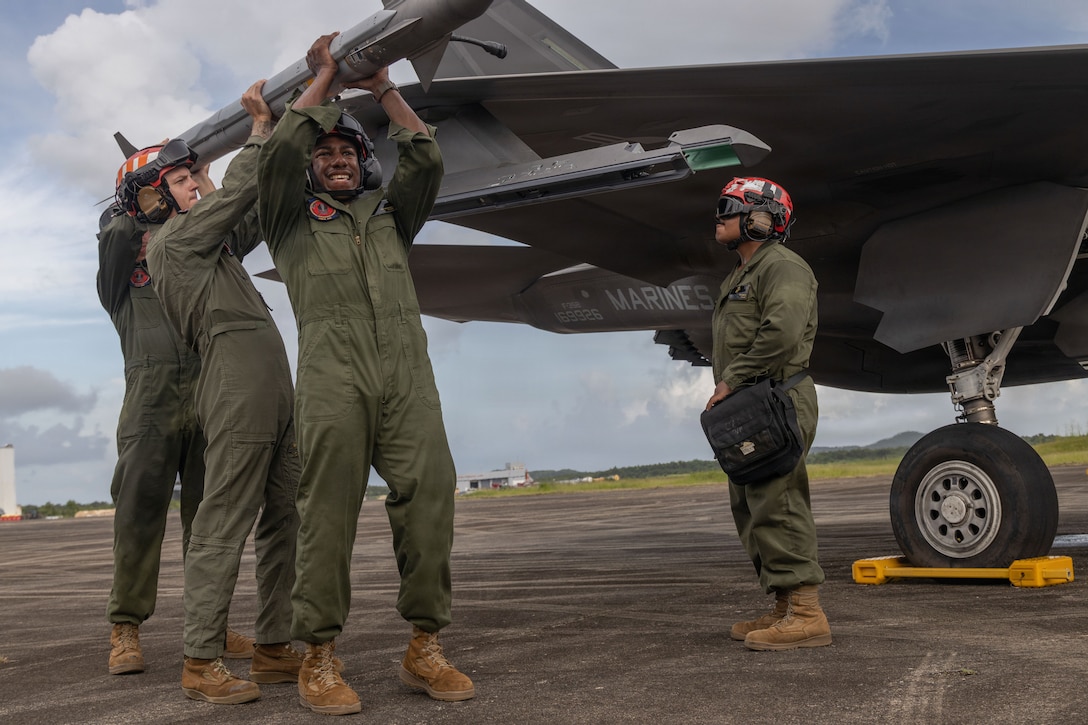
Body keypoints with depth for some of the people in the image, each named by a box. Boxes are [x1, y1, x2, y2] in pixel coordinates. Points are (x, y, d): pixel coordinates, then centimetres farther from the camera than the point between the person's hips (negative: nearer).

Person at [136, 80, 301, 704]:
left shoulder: (213, 243, 28)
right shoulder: (171, 240, 3)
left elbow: (258, 208, 31)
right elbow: (238, 190, -4)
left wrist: (275, 130, 26)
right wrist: (263, 126, 6)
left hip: (274, 389, 10)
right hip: (237, 378, -9)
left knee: (282, 522, 8)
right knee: (224, 524, -10)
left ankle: (275, 649, 12)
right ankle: (202, 661, -6)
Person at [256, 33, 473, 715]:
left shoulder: (390, 212, 30)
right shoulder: (295, 218, 21)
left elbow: (427, 159, 18)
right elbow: (280, 153, 5)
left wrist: (383, 88, 20)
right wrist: (324, 78, 15)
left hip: (408, 376, 3)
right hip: (333, 377, -3)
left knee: (430, 497, -9)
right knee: (330, 512, -7)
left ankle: (426, 648, -1)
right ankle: (319, 659, -1)